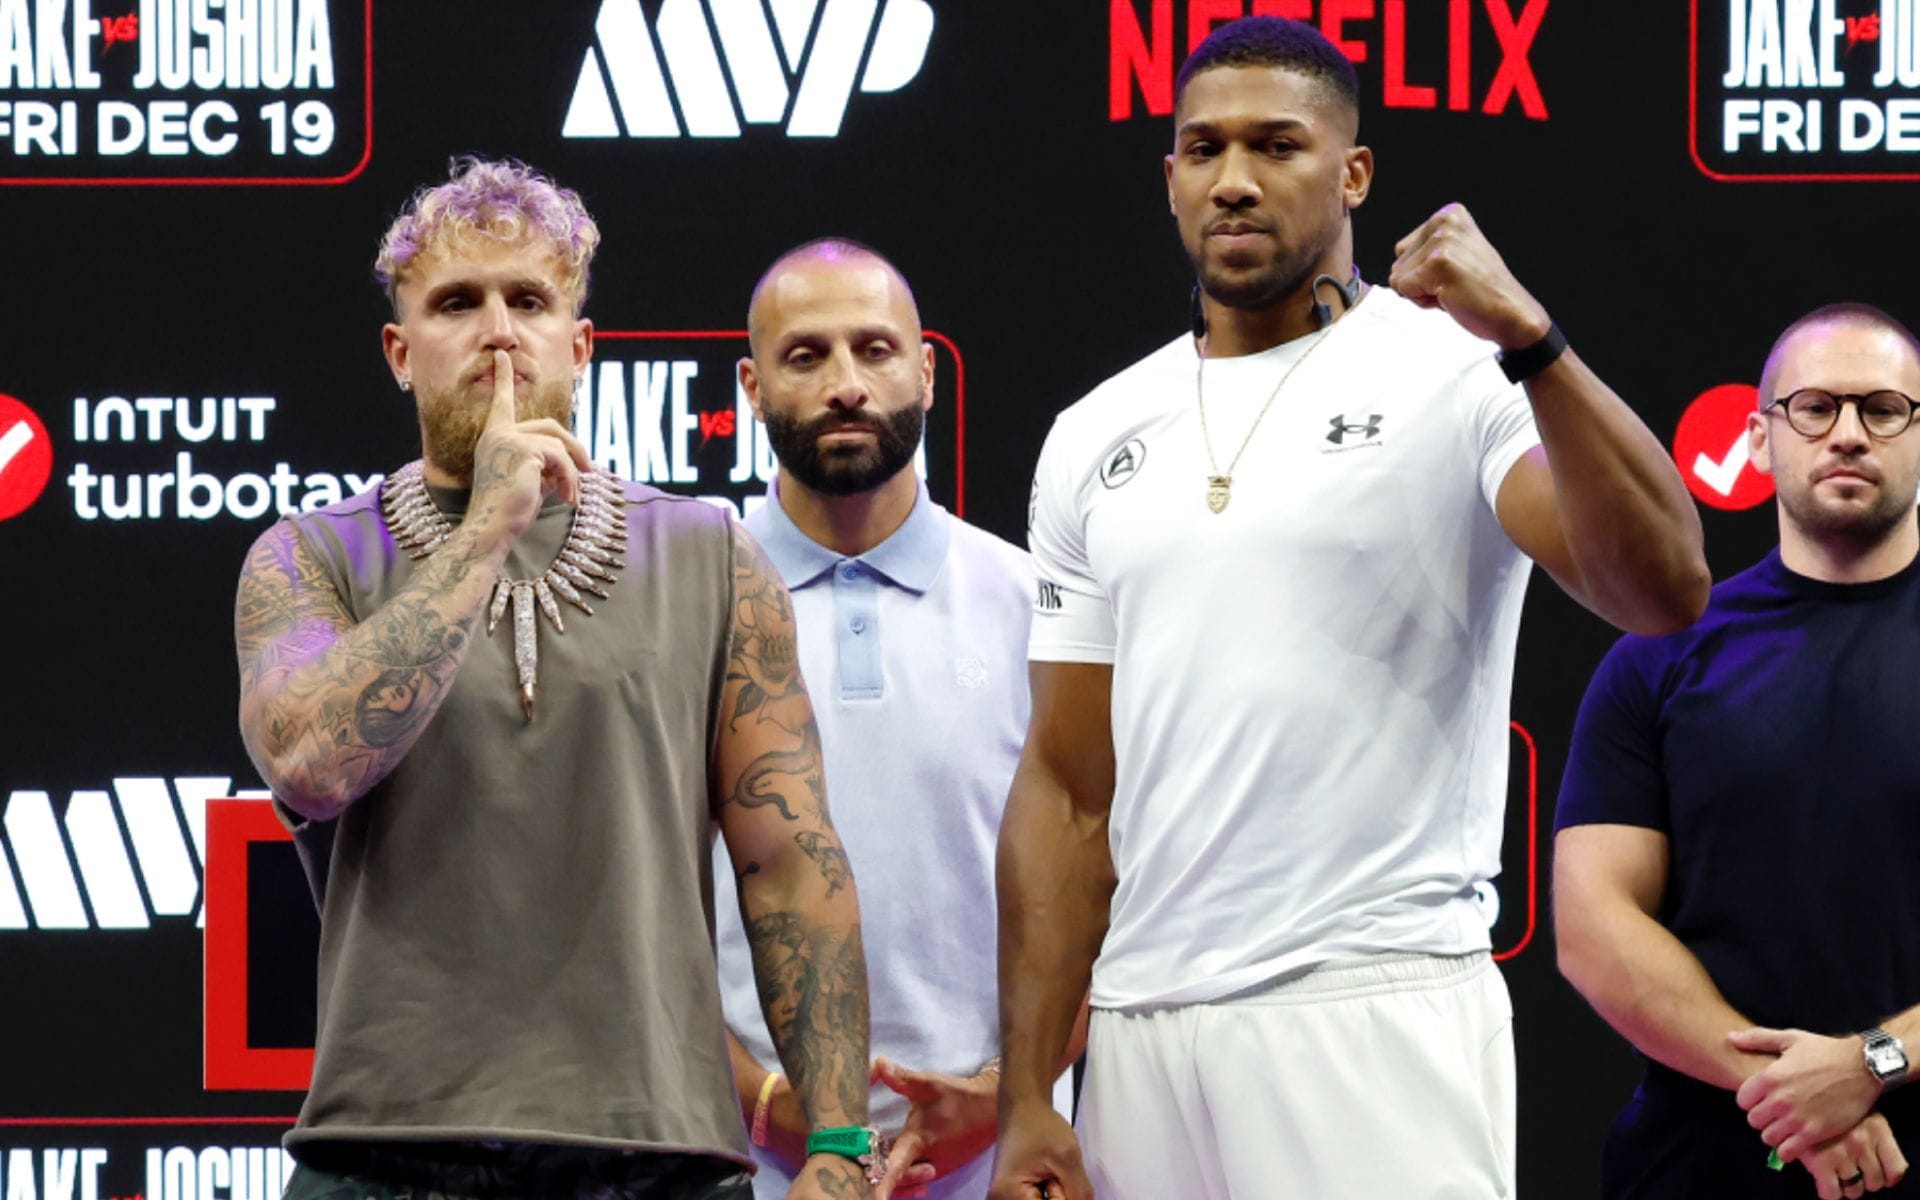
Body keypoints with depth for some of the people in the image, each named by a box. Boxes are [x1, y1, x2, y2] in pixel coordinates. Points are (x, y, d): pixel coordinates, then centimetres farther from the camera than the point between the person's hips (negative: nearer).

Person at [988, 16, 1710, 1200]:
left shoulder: (1455, 377, -2)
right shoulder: (1098, 438, 13)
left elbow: (1664, 592, -18)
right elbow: (1069, 789, 13)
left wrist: (1527, 339, -28)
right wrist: (1025, 1100, 7)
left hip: (1378, 1013, -5)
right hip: (1144, 1023, 5)